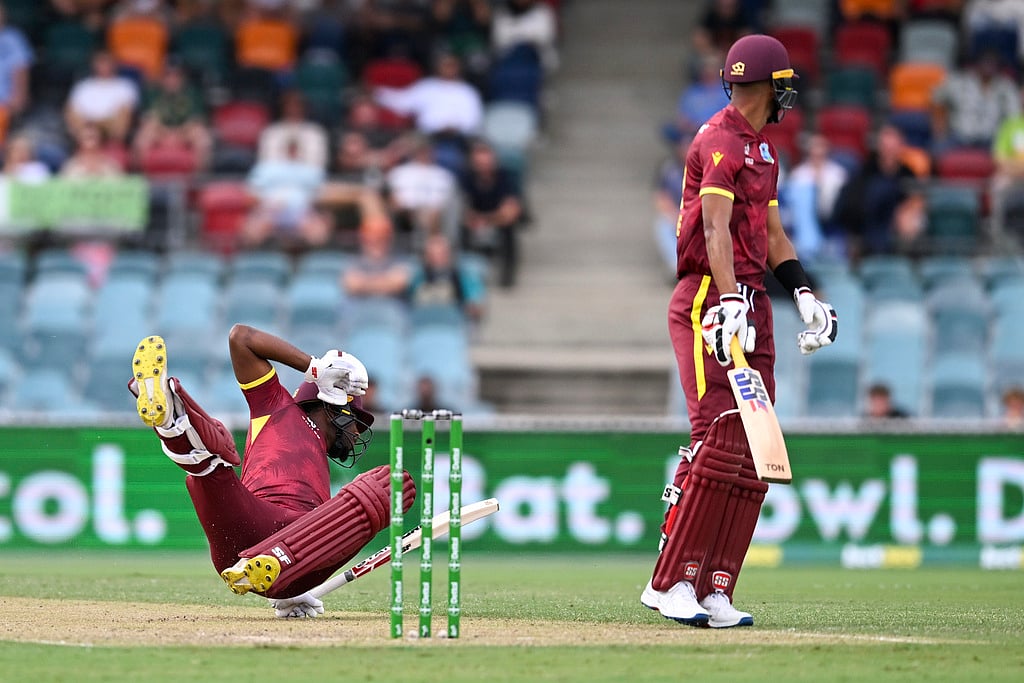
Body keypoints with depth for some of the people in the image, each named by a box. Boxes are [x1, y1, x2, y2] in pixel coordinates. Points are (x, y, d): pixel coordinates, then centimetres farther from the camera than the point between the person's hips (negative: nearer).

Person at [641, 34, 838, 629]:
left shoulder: (764, 149, 21)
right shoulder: (721, 141, -10)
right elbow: (716, 228, -22)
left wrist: (804, 295, 14)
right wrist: (730, 305, -33)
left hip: (752, 303, 10)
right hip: (709, 299, -10)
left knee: (750, 455, 4)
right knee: (719, 439, -17)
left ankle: (715, 590, 5)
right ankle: (670, 583, -14)